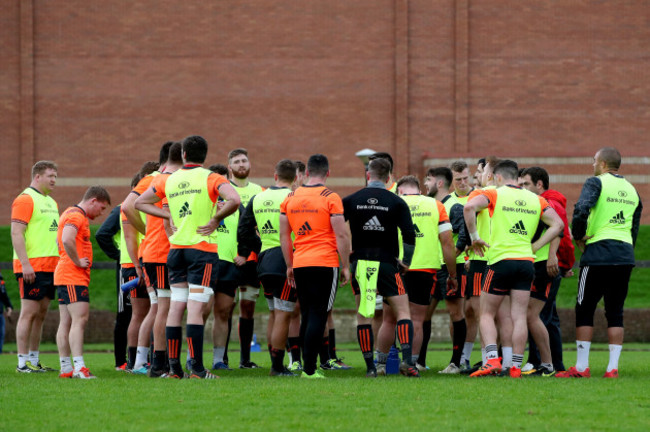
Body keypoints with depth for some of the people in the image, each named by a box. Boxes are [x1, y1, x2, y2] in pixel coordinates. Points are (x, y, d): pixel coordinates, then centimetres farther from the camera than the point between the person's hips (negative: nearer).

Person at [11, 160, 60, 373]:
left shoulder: (51, 202, 20)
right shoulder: (25, 200, -8)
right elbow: (16, 233, -15)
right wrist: (25, 264, -22)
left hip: (50, 267, 9)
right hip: (32, 268, -9)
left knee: (41, 313, 9)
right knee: (29, 312, -8)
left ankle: (34, 360, 13)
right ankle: (23, 362, -7)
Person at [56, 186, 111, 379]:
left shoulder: (74, 214, 21)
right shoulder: (76, 216, -12)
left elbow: (63, 240, 35)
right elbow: (67, 240, -30)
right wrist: (77, 261, -19)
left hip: (65, 276, 11)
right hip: (73, 278, -11)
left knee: (66, 323, 8)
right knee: (80, 319, -15)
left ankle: (66, 368, 8)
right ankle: (79, 367, -22)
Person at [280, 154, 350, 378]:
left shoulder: (290, 198, 9)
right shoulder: (331, 198, -6)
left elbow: (284, 235, 12)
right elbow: (341, 236, -9)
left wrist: (289, 266, 18)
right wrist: (345, 266, -2)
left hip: (300, 264, 5)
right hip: (325, 263, -5)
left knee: (307, 315, 13)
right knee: (318, 316, -4)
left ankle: (307, 366, 13)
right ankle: (309, 369, -10)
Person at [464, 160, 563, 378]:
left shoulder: (495, 194, -1)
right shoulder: (535, 199, 12)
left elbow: (469, 207, -18)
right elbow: (558, 224, 9)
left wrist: (474, 237, -8)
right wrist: (535, 246, 10)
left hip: (501, 261, -3)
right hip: (526, 261, 4)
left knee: (487, 314, 6)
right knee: (519, 317, 5)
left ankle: (492, 360, -11)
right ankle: (516, 366, 0)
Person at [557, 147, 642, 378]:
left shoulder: (596, 183, -4)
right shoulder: (632, 190, 17)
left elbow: (581, 210, -20)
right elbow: (634, 228, 18)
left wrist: (578, 237, -6)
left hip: (599, 254, -6)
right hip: (625, 255, 6)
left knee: (584, 310, 2)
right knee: (615, 313, 8)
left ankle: (581, 366, -1)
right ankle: (613, 366, 2)